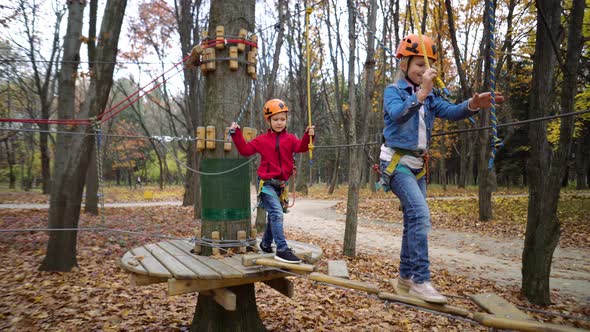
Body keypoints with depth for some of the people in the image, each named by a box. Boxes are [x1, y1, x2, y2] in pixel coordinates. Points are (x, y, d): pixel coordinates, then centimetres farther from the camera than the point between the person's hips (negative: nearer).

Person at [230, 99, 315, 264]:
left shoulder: (290, 139, 5)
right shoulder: (262, 140, 2)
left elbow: (301, 147, -11)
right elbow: (245, 149, 2)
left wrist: (308, 136, -29)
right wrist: (236, 134, -6)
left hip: (281, 183, 5)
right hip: (266, 183, -4)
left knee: (273, 216, 18)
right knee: (277, 214, -18)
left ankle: (266, 244, 38)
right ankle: (282, 250, -20)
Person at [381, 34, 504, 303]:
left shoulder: (429, 97, 12)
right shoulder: (393, 91, -5)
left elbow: (451, 111, -6)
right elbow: (398, 114, -27)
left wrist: (472, 105, -25)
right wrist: (421, 92, -39)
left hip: (418, 165, 8)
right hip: (396, 162, -7)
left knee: (414, 219, 10)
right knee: (421, 214, -21)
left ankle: (406, 276, 21)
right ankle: (420, 280, -18)